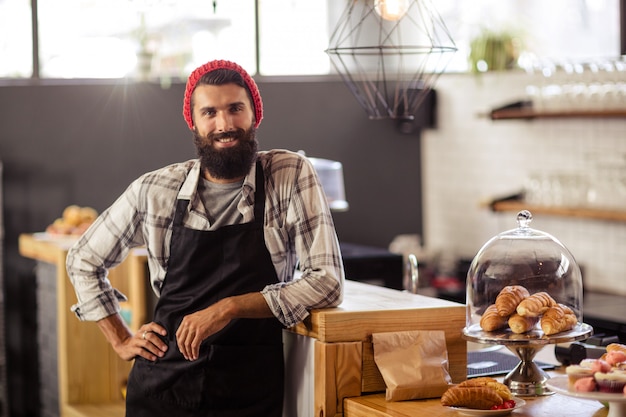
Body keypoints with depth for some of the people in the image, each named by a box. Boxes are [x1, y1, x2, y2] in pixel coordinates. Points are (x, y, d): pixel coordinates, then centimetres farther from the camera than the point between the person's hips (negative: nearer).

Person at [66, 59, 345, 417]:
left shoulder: (292, 176, -7)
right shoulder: (154, 191, -1)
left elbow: (327, 282, -12)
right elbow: (83, 261, 14)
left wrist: (230, 307, -20)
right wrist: (122, 341, 6)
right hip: (162, 386, 2)